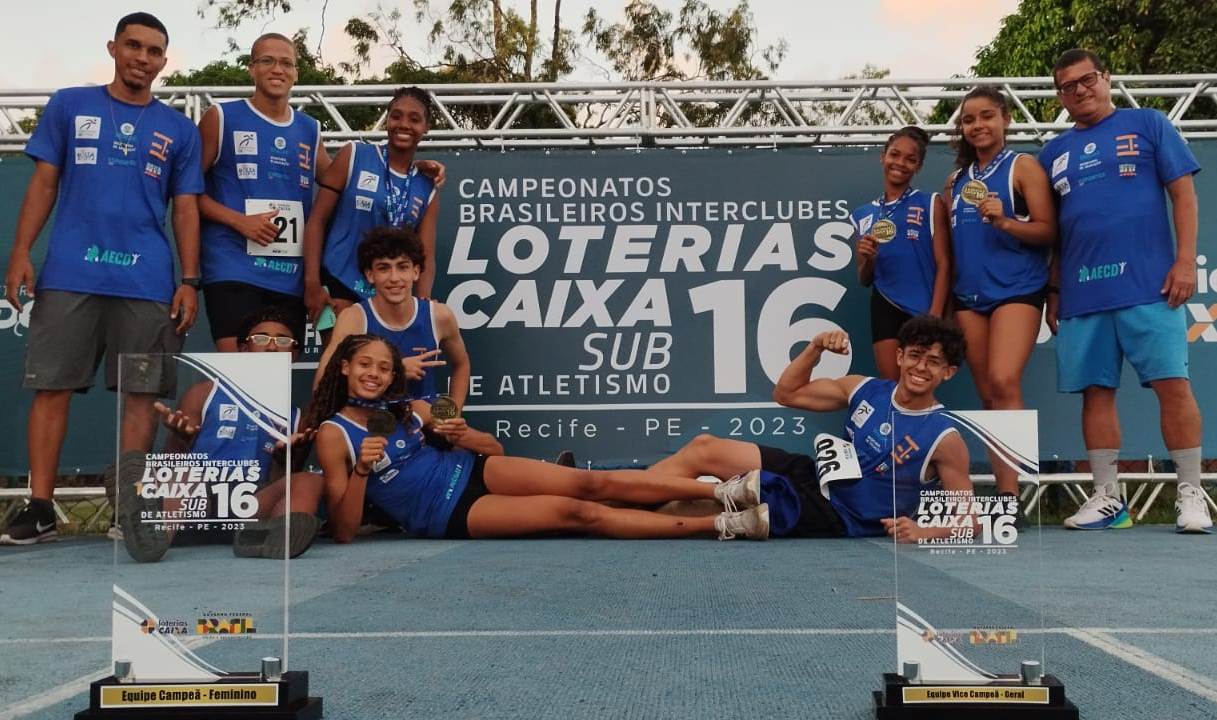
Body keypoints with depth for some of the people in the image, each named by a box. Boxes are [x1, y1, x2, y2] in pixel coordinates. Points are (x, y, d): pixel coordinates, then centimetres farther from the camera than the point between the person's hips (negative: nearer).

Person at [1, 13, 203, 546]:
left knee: (141, 394, 0)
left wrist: (190, 281, 1)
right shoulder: (69, 106, 11)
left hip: (147, 283, 0)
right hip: (69, 275, 0)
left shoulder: (179, 129, 13)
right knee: (51, 387, 0)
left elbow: (185, 210, 10)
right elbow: (44, 183, 10)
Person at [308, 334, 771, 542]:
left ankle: (726, 491, -20)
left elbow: (494, 448, 13)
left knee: (594, 483, -16)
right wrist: (363, 470, -26)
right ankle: (721, 526, -23)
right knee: (576, 513, -20)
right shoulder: (333, 434, -4)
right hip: (449, 516, -5)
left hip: (470, 470, 6)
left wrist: (461, 435, -10)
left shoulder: (403, 409, 11)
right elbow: (343, 533, -11)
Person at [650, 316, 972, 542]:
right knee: (703, 444, -6)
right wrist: (815, 347, -5)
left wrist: (926, 533, -29)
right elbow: (786, 393, 8)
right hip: (815, 476, 6)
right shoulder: (865, 389, 1)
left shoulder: (945, 439, -13)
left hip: (833, 521, -6)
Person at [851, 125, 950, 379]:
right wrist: (868, 259, -7)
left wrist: (934, 318, -12)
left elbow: (943, 265, -3)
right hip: (886, 310, 3)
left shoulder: (931, 204, 2)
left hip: (924, 311, -3)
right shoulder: (863, 215, 11)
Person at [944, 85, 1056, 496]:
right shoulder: (957, 178, 16)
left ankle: (1009, 496, -21)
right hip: (969, 296, 6)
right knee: (989, 399, 4)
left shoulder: (1022, 167, 0)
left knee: (1004, 383, -22)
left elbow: (1048, 232, -5)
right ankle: (1005, 499, 9)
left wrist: (1004, 221, -22)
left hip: (1017, 290, -5)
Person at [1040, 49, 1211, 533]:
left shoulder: (1147, 124, 8)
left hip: (1149, 284, -3)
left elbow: (1182, 192, 3)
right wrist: (1053, 292, 12)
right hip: (1081, 293, 3)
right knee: (1096, 392, 4)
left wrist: (1185, 260, -7)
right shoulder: (1053, 153, 16)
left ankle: (1191, 495, 5)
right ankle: (1107, 498, 13)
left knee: (1172, 384, -5)